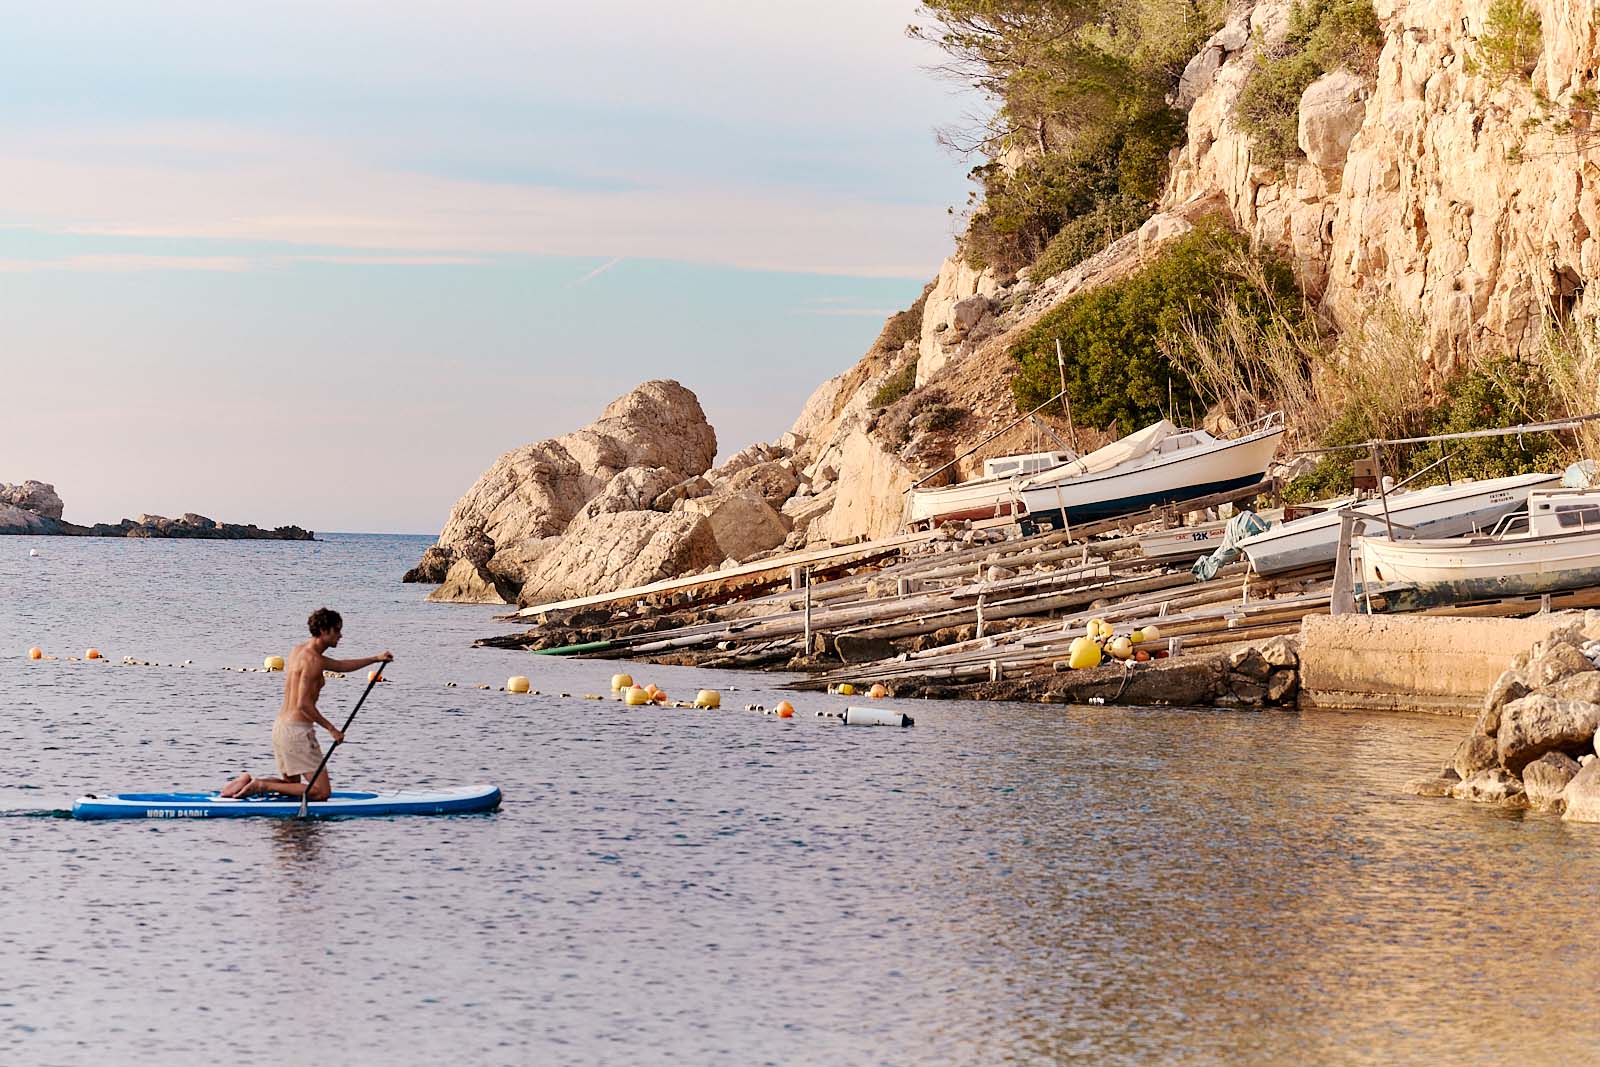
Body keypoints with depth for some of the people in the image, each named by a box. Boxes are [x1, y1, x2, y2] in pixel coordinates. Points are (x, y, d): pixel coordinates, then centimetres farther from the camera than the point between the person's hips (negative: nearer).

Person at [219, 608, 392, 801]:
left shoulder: (300, 651, 14)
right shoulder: (312, 660, -15)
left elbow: (341, 666, 27)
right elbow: (304, 704, -21)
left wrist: (375, 659, 27)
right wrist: (331, 729, -13)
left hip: (280, 726, 10)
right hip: (298, 729, -10)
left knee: (291, 784, 25)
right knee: (321, 792, -9)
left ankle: (249, 781, 7)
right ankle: (263, 786, -12)